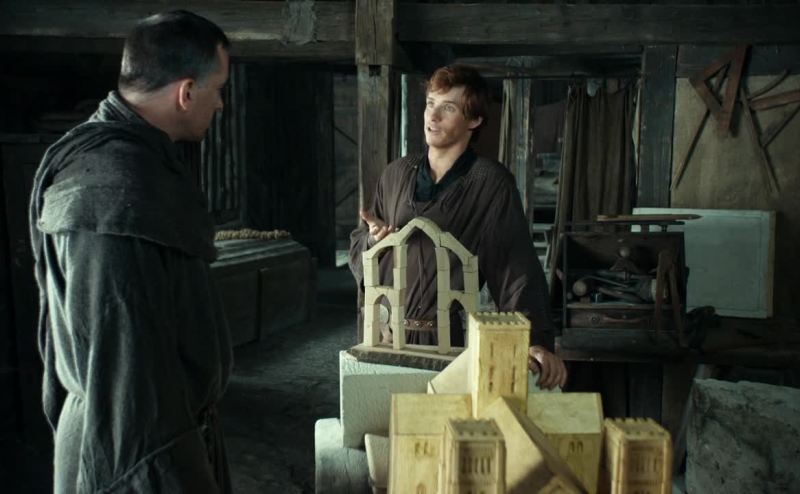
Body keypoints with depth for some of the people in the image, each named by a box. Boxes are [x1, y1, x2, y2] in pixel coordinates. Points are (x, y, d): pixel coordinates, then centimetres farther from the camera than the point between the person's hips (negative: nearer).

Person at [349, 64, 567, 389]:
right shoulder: (396, 174, 6)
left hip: (443, 339, -4)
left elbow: (517, 268, -15)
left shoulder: (490, 183, -9)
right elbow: (357, 247, 13)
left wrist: (537, 342, -25)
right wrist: (373, 238, -10)